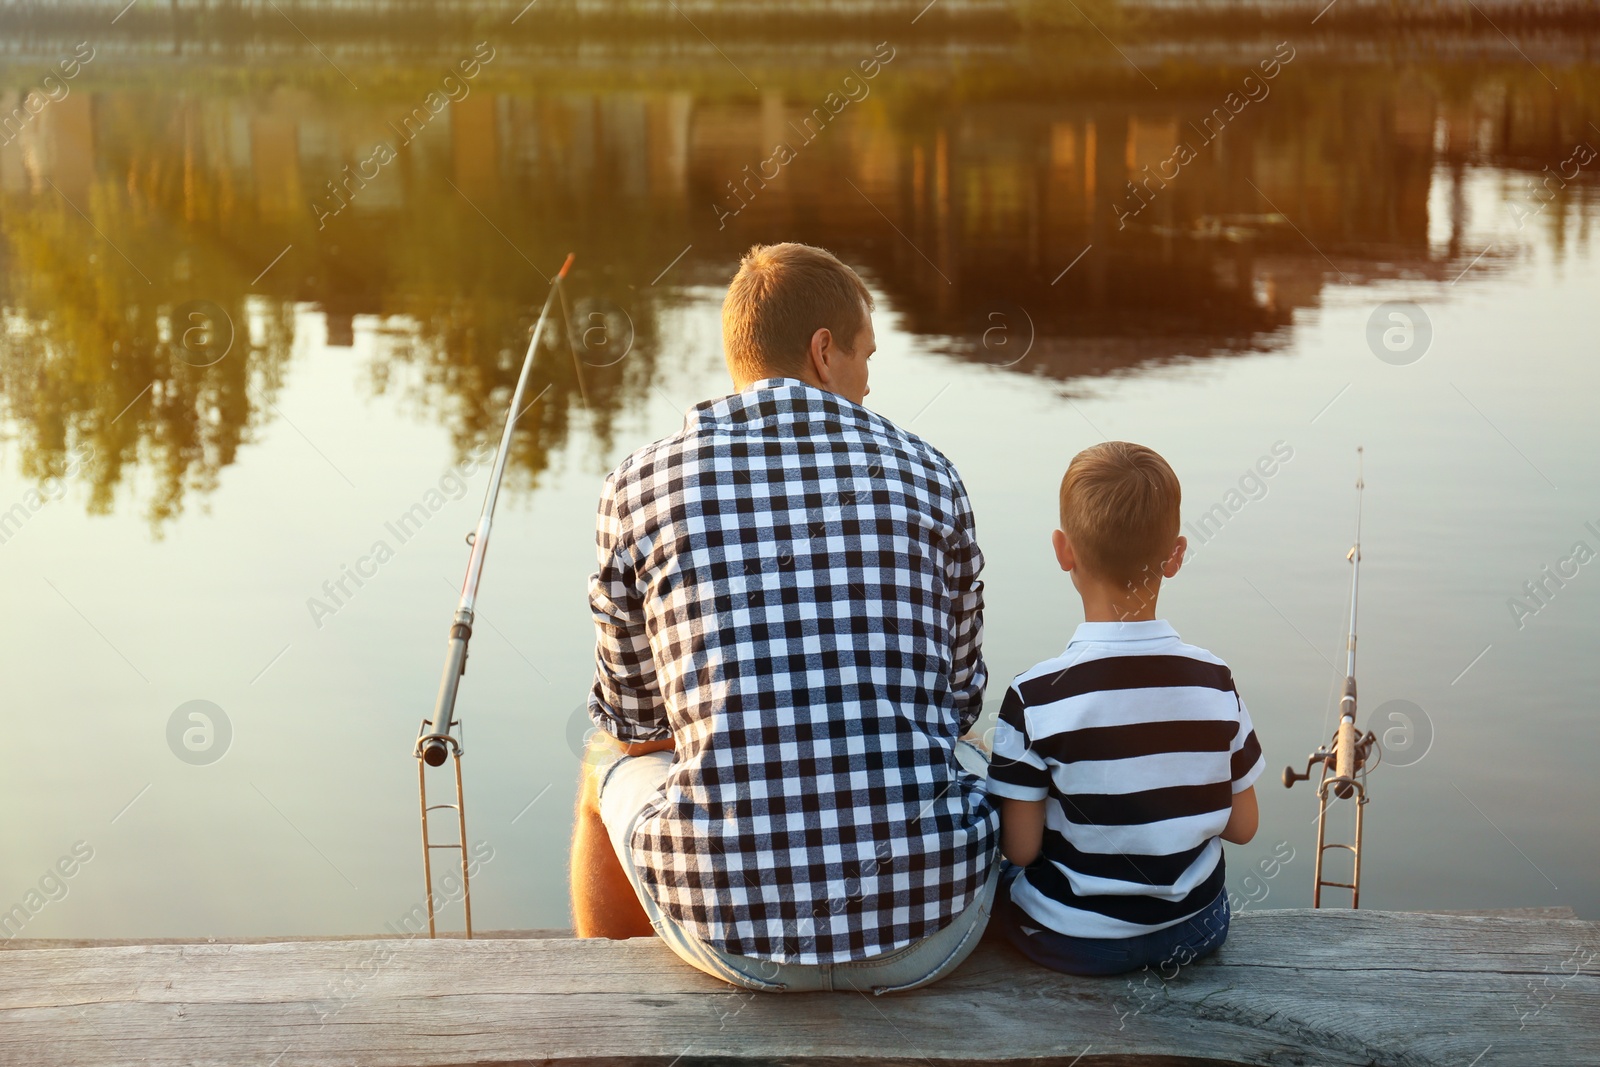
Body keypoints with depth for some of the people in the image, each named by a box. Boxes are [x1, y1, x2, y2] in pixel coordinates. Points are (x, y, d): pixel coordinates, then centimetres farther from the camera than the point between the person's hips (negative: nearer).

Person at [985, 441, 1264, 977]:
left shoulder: (1037, 696, -20)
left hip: (1077, 943, -4)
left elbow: (1020, 848, -14)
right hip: (1197, 931, 4)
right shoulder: (1216, 682, -9)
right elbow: (1242, 826, 0)